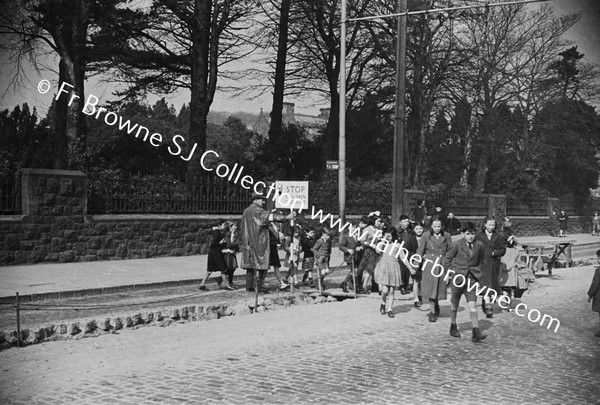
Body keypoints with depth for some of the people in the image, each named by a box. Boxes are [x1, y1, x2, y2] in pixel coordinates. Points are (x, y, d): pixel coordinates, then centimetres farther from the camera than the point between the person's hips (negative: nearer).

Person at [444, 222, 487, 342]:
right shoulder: (457, 244, -9)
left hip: (471, 278, 1)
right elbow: (447, 259, 1)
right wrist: (451, 272, -1)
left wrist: (477, 271, 10)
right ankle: (453, 327, 32)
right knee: (454, 304, 13)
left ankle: (476, 333, -14)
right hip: (457, 278, -1)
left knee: (472, 305, -9)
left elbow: (481, 260, 18)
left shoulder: (479, 245, 1)